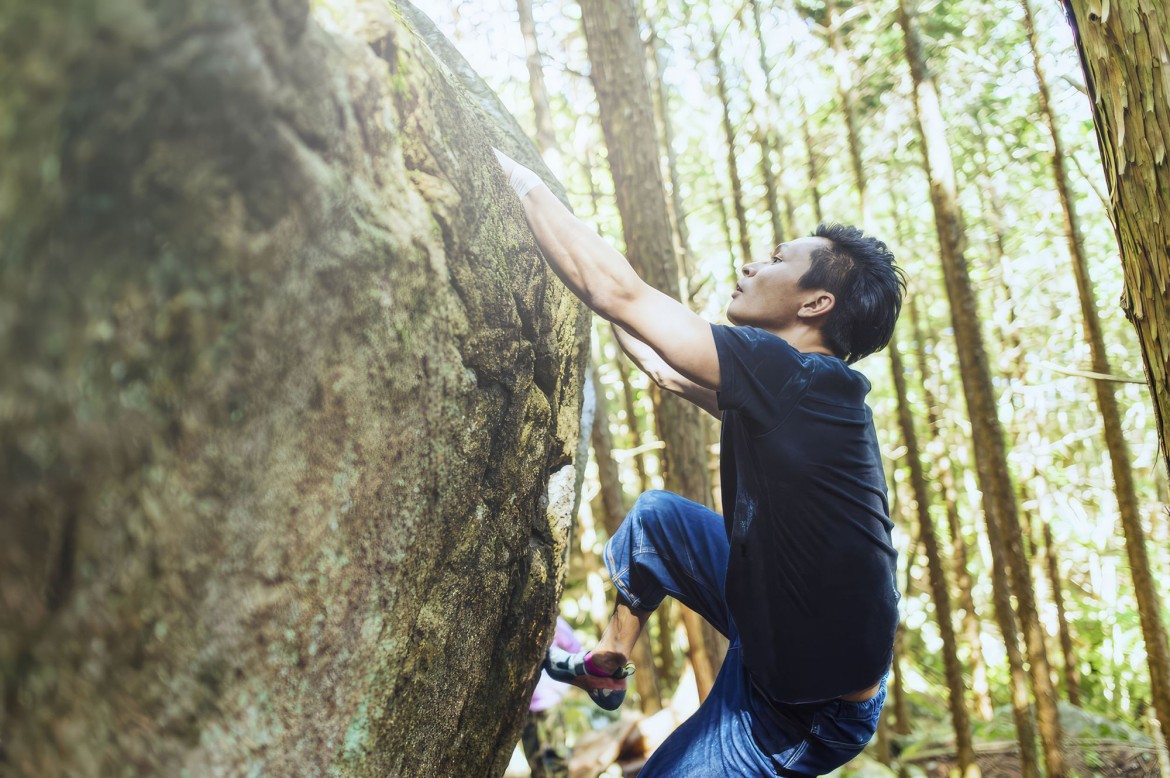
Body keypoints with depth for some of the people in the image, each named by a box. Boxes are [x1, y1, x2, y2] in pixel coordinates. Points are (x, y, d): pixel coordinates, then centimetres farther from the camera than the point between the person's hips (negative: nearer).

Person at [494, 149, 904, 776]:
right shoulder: (805, 388, 1)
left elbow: (618, 294, -24)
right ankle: (606, 666, 34)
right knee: (656, 514, 17)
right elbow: (667, 370, 14)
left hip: (810, 709, -9)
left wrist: (520, 179, -12)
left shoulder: (793, 374, -26)